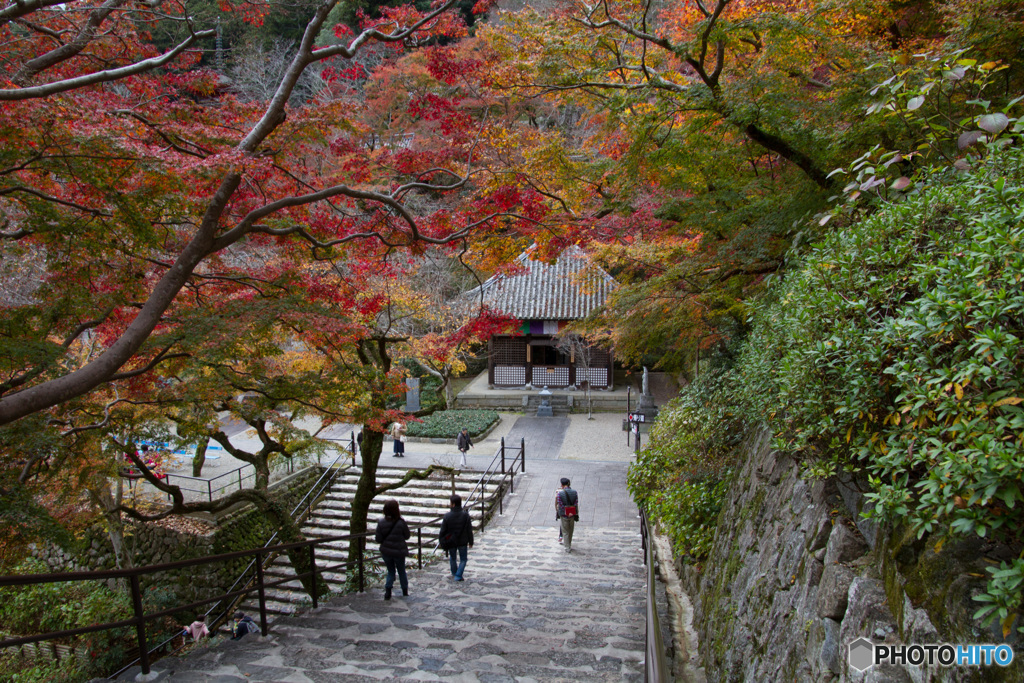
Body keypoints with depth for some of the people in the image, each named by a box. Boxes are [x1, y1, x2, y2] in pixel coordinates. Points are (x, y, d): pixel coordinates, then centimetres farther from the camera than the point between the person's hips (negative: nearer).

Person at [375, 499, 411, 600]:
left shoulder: (381, 522, -13)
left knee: (390, 571, 20)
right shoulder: (401, 522, -20)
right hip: (399, 551, -2)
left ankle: (388, 590, 0)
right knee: (401, 571, 21)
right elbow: (407, 536, -7)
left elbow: (378, 539, -8)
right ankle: (405, 591, 33)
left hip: (386, 552, 2)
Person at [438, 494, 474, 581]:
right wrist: (470, 541, 4)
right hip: (462, 542, 0)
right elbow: (469, 530, -7)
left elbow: (443, 530, -10)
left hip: (451, 542, 0)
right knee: (463, 559, 15)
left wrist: (440, 541, 5)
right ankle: (458, 576, 6)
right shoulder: (465, 515, -13)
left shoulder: (447, 516, -17)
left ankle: (454, 575, 35)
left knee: (452, 558, 21)